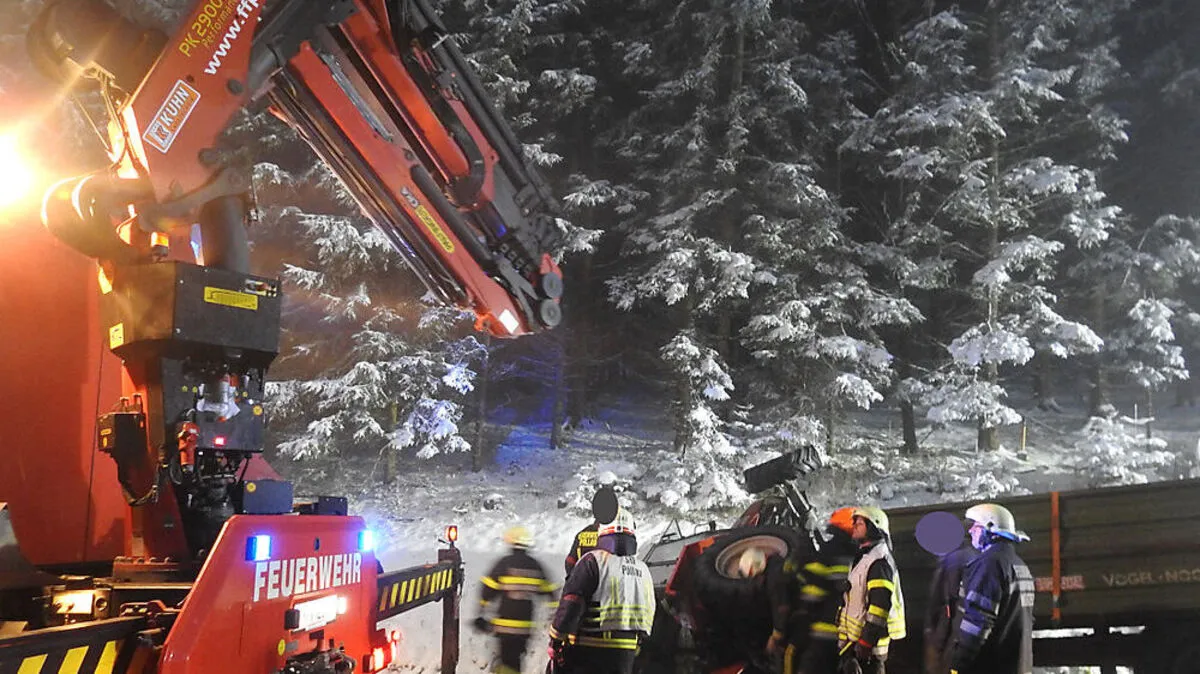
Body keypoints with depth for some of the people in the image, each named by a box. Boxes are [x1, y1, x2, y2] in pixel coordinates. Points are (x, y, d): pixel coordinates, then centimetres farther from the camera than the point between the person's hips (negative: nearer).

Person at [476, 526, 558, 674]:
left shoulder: (505, 563, -5)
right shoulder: (535, 566, 6)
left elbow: (488, 589, -5)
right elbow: (548, 591, 12)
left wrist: (481, 614, 3)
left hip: (505, 622, -3)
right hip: (525, 625, 4)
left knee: (508, 659, -1)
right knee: (514, 657, 15)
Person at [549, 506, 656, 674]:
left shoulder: (594, 560, -10)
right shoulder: (643, 570, 11)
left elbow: (571, 604, -16)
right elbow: (649, 614, 16)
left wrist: (556, 641, -9)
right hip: (625, 654, 6)